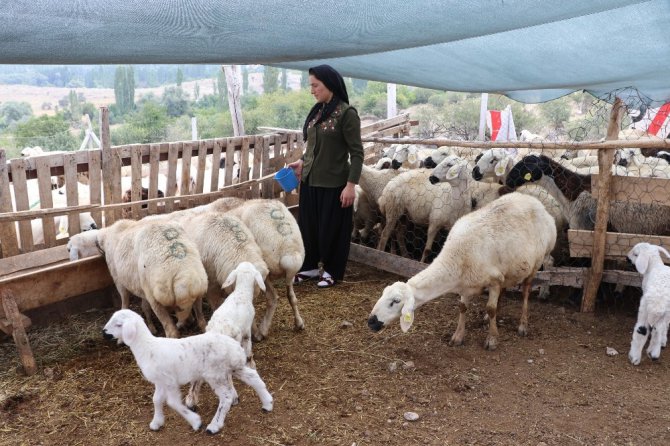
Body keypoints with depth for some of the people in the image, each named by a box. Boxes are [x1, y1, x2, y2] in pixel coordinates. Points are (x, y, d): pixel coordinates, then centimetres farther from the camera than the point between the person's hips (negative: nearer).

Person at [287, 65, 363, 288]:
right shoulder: (317, 111, 7)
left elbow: (356, 153, -13)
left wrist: (351, 185, -17)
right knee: (308, 225, 14)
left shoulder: (347, 113, -13)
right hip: (310, 180, 7)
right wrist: (302, 162, 5)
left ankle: (332, 271, 25)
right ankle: (310, 266, 32)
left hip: (333, 184, -7)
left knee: (332, 228, 7)